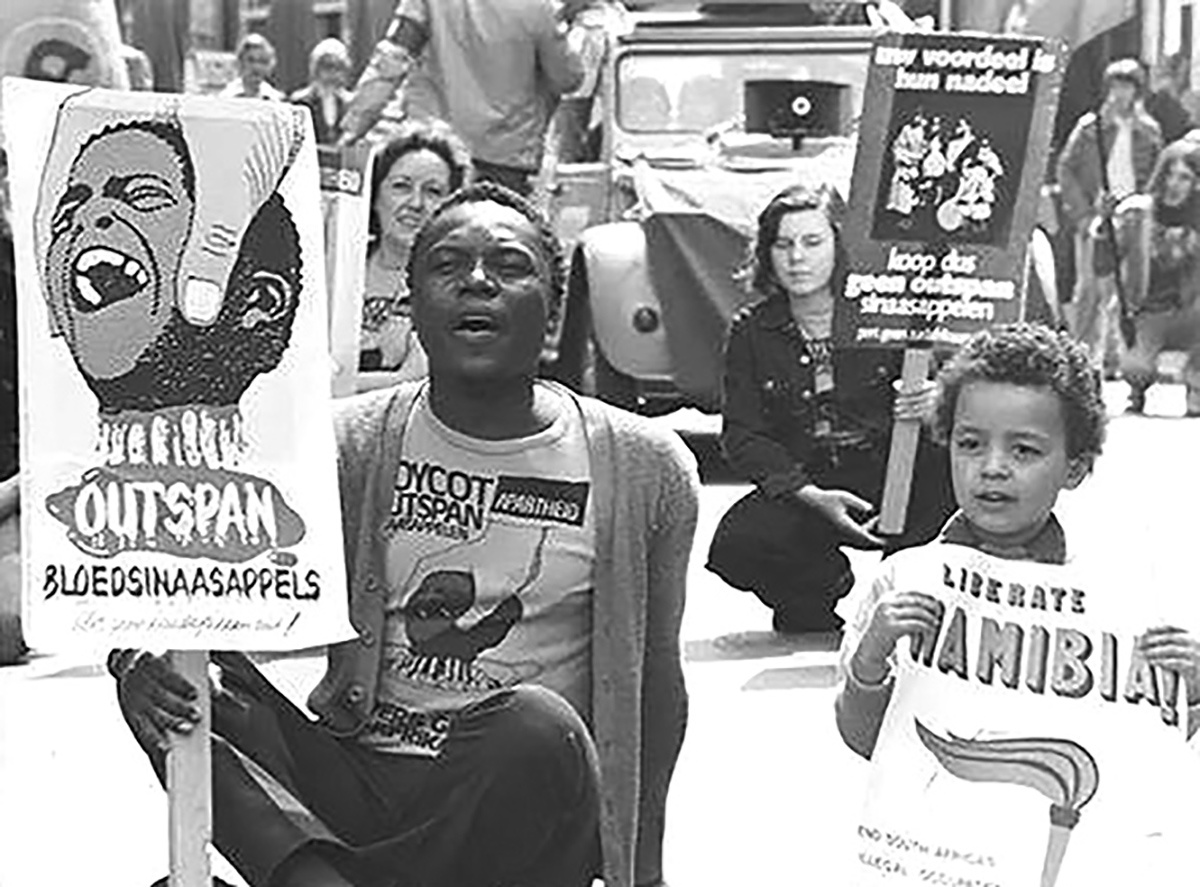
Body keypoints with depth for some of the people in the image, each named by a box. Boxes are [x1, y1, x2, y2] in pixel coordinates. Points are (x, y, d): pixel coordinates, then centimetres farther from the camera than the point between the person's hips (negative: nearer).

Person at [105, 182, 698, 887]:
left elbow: (653, 683, 9)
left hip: (529, 802, -1)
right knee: (186, 676, -21)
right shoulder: (345, 446, 2)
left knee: (538, 727, -35)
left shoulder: (645, 470, 1)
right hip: (348, 780, 1)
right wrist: (137, 644, -27)